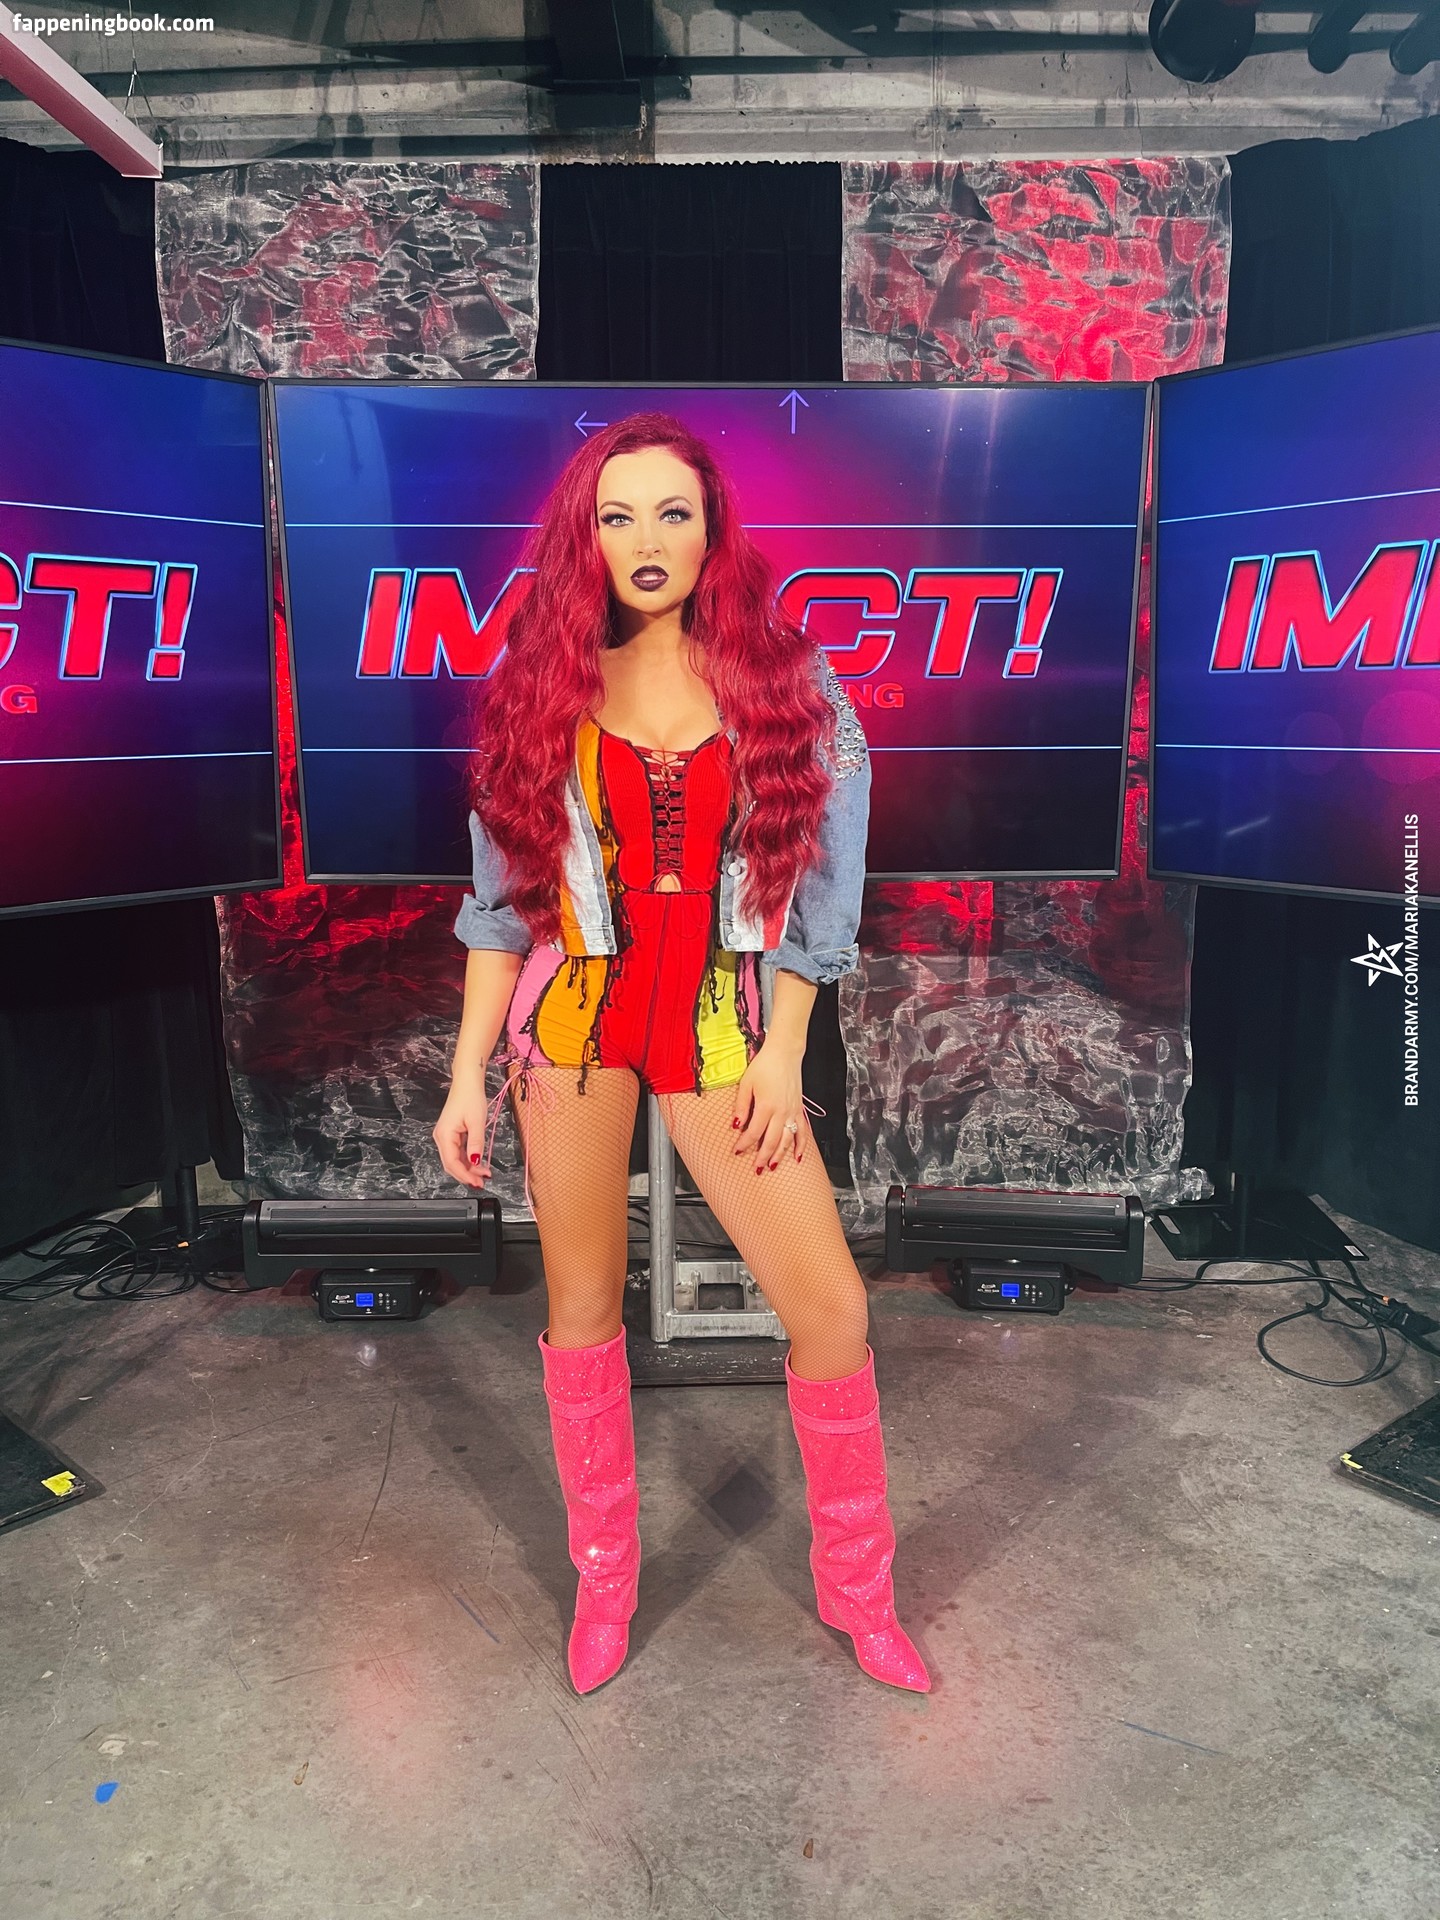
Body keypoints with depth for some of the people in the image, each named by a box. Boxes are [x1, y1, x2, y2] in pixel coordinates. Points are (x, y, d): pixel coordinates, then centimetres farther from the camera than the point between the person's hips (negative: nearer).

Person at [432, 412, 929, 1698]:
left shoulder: (786, 683, 0)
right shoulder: (543, 687, 3)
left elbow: (815, 883, 1)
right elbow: (505, 899, 4)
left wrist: (783, 1055, -4)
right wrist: (469, 1073, 1)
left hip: (722, 1018, 0)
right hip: (570, 1013, 1)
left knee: (833, 1311, -2)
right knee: (583, 1308, 9)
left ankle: (858, 1587, 24)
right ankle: (605, 1575, 33)